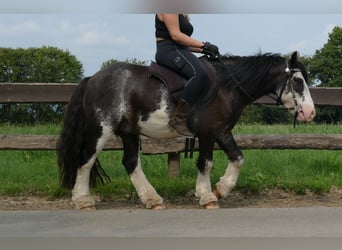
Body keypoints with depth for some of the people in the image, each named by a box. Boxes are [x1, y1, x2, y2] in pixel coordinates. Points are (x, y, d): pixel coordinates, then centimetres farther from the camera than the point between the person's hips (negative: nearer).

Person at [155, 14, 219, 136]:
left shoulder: (182, 15, 25)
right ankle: (178, 119, -36)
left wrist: (202, 50, 7)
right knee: (200, 73, -34)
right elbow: (175, 35, -15)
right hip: (169, 51, -11)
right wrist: (203, 45, -16)